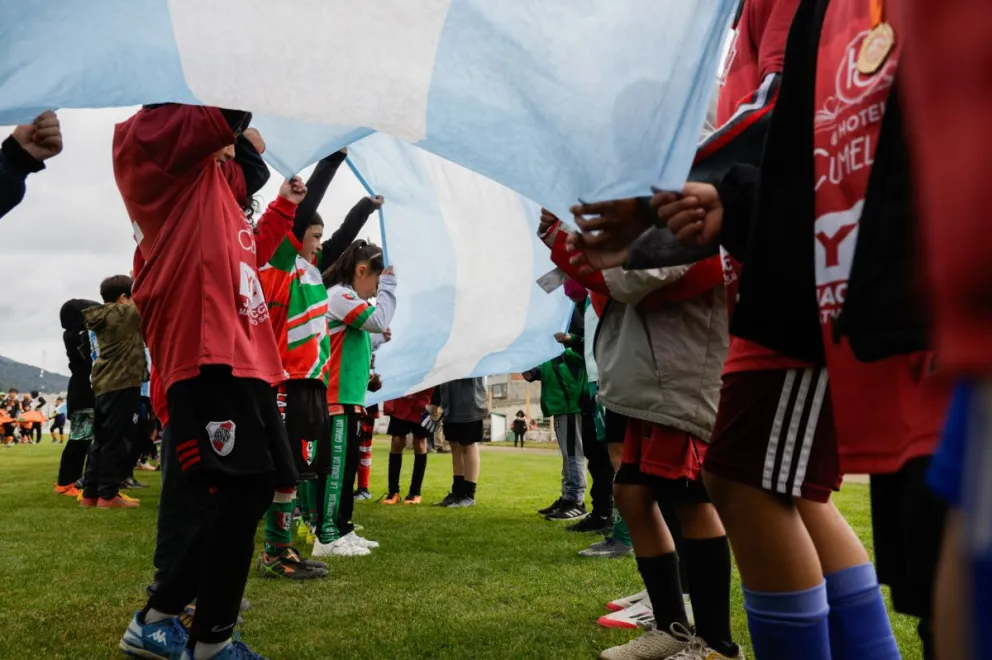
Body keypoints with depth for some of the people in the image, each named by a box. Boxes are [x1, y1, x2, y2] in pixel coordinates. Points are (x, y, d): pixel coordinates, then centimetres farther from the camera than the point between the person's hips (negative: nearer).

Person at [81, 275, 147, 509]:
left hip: (104, 385, 9)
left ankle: (91, 493, 17)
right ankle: (108, 495, -3)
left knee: (102, 439, 13)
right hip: (122, 384, -9)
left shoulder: (99, 318, 14)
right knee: (115, 440, -5)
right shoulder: (125, 314, -9)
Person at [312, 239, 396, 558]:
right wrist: (388, 283, -11)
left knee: (346, 468, 14)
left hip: (349, 398, 10)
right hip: (337, 399, -10)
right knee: (335, 467, -6)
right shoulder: (338, 295, -12)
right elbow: (380, 321, -21)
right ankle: (326, 537, 1)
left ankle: (341, 530, 22)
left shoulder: (346, 298, 20)